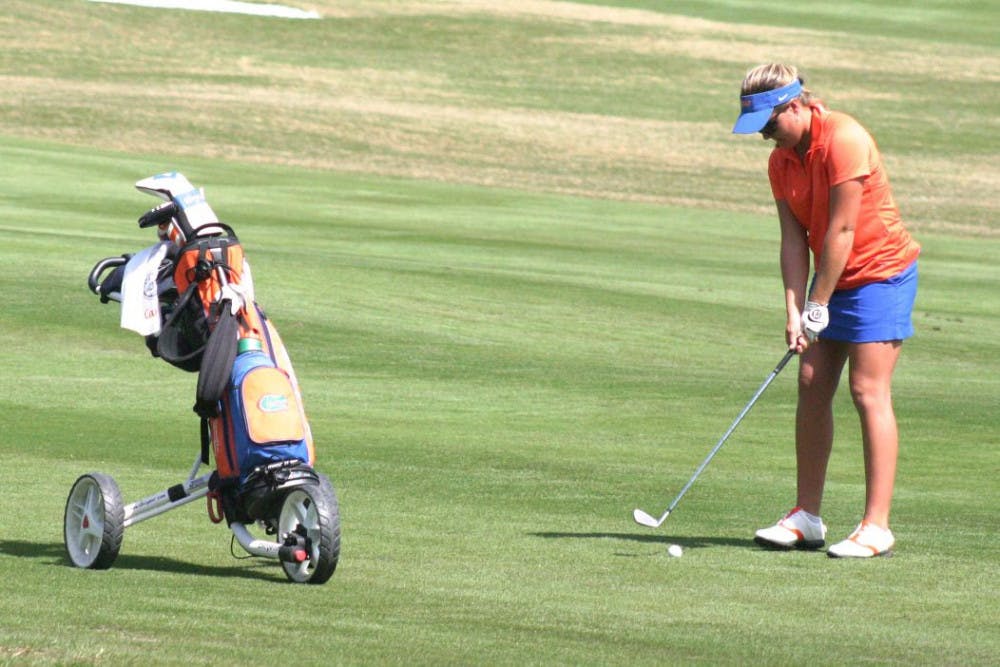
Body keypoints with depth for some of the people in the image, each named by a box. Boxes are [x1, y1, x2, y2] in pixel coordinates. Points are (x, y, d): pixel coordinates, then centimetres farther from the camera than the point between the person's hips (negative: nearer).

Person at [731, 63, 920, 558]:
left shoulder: (843, 139, -21)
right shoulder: (781, 160, 3)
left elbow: (841, 230, -21)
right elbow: (794, 239, -1)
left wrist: (818, 305, -18)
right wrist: (794, 311, -12)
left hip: (880, 272, -8)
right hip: (832, 279, 8)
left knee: (869, 391, -11)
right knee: (812, 387, 3)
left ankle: (876, 527, -11)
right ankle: (806, 517, 9)